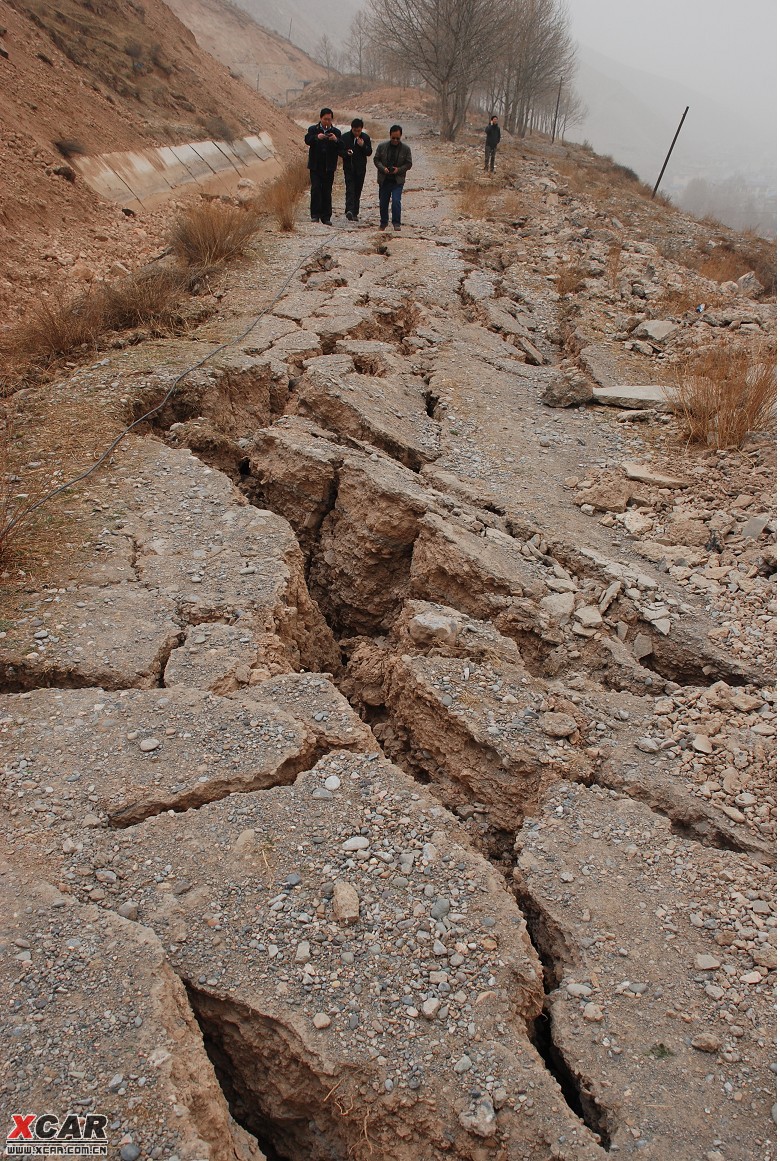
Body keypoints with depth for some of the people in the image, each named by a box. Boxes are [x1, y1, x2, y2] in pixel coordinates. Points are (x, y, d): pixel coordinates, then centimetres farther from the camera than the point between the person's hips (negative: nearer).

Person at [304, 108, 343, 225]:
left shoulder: (336, 132, 9)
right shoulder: (313, 129, 6)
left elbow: (341, 148, -4)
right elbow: (307, 140, -13)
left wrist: (336, 140, -24)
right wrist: (317, 137, -31)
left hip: (329, 167, 1)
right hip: (315, 166, -1)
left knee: (327, 192, 3)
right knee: (316, 189, -9)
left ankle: (326, 217, 8)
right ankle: (315, 215, -5)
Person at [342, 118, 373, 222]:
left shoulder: (366, 138, 4)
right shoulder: (345, 137, -2)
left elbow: (369, 152, 4)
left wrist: (363, 146, -15)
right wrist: (346, 153, -20)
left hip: (361, 168, 3)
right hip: (349, 167, -3)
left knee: (358, 190, 6)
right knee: (350, 190, -16)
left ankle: (355, 213, 13)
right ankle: (349, 210, -27)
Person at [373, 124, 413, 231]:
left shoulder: (405, 148, -1)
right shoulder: (382, 146, 2)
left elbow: (408, 164, 1)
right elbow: (376, 159, 5)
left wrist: (399, 169, -16)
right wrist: (383, 168, -13)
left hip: (398, 180, -2)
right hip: (384, 179, 2)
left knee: (396, 201, -17)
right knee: (383, 202, 9)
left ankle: (396, 223, -7)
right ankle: (383, 223, 26)